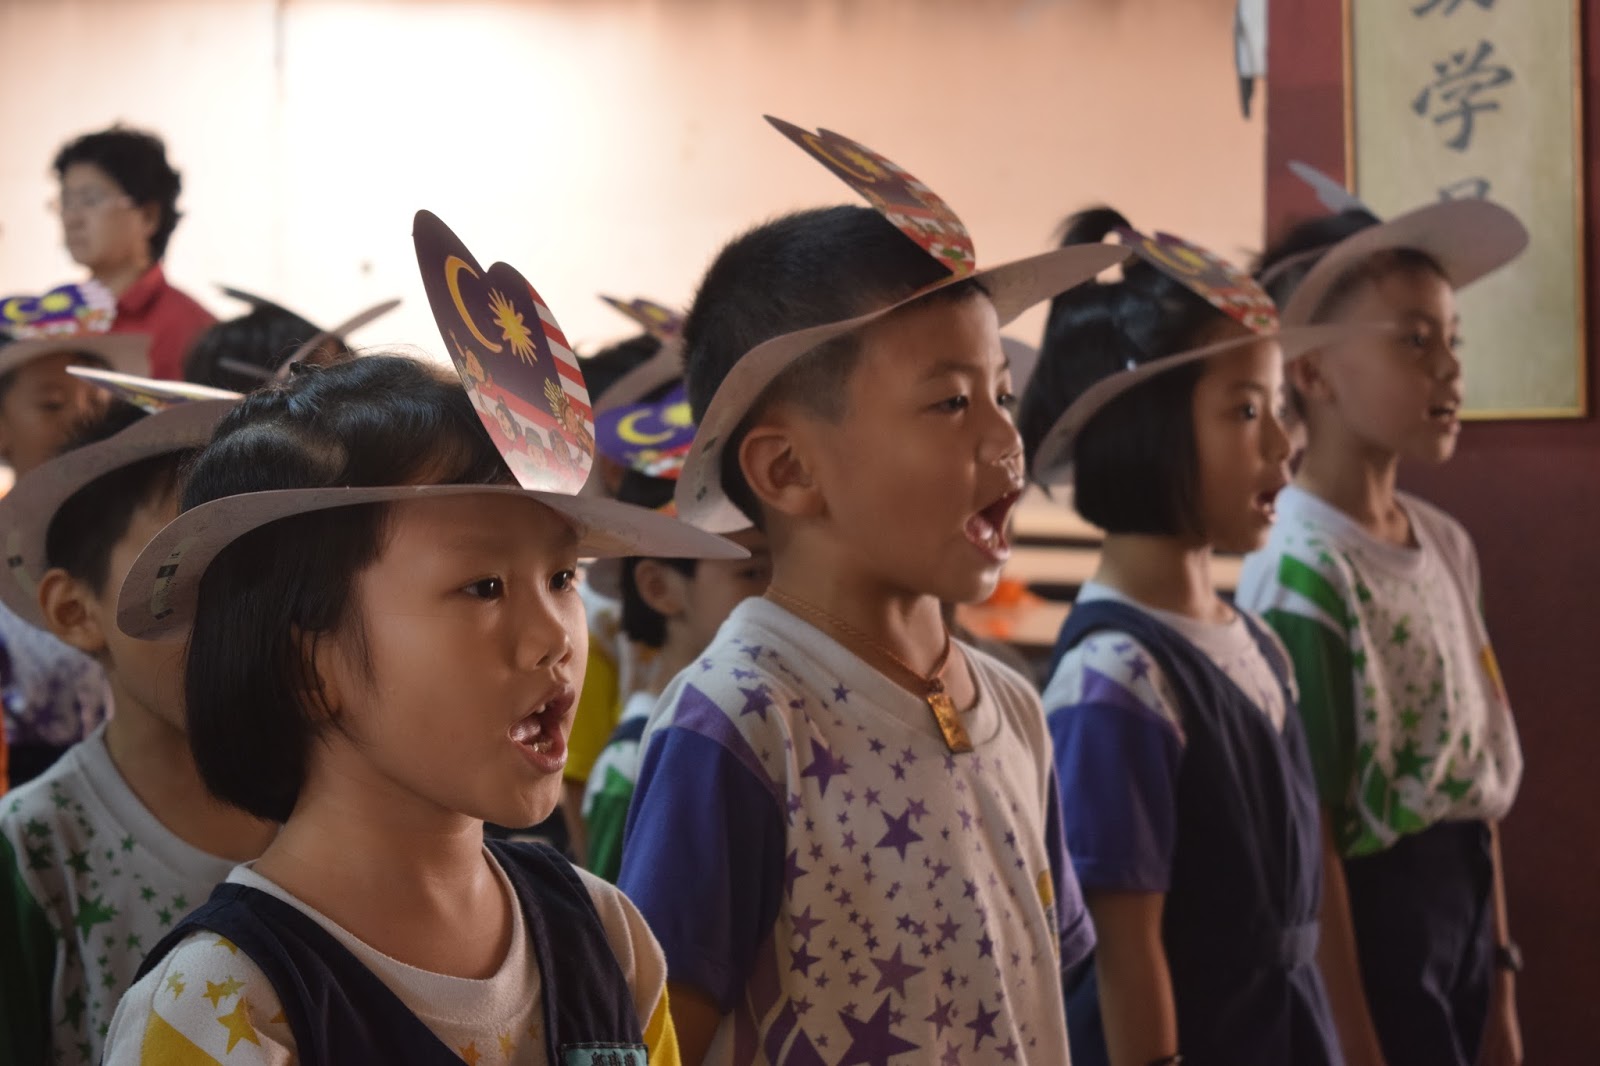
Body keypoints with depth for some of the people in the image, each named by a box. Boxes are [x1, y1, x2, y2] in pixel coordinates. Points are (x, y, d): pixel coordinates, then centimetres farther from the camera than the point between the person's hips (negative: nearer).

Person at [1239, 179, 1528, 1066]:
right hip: (1373, 916, -8)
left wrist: (1499, 980, 14)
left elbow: (1480, 771, 11)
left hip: (1462, 901, 8)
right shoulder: (1301, 575, -20)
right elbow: (1308, 834, -19)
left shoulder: (1447, 544, 6)